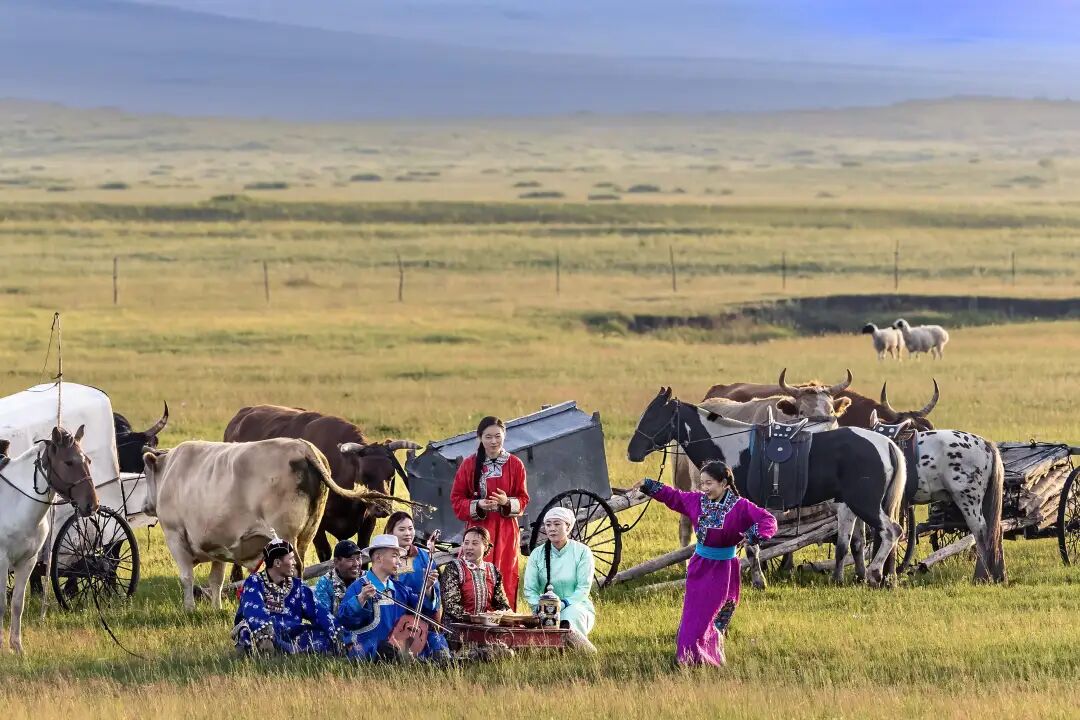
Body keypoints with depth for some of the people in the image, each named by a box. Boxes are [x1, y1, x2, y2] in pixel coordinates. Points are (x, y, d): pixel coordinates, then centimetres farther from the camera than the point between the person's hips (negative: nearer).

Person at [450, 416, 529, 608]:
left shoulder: (515, 465, 4)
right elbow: (456, 499, 3)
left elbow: (523, 499, 7)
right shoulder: (469, 465, 3)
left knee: (506, 577, 0)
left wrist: (507, 502, -14)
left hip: (506, 531, 1)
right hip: (478, 528, -1)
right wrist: (478, 505, -15)